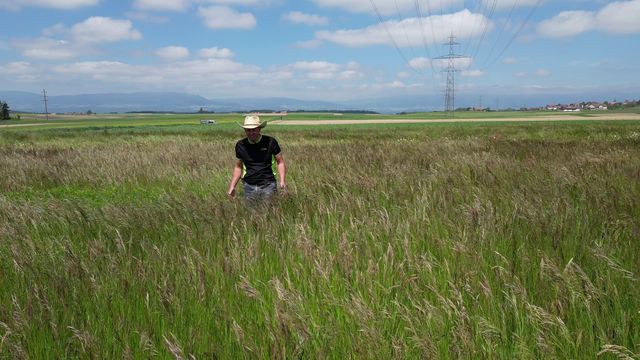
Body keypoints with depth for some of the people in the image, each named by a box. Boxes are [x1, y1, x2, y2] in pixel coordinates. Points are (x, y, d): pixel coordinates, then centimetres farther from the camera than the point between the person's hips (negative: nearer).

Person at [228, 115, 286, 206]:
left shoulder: (270, 142, -3)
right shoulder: (240, 145, 4)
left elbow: (280, 162, 4)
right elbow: (238, 167, 16)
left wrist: (282, 181, -10)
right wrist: (232, 186, 8)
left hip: (268, 185, -2)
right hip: (249, 186, 3)